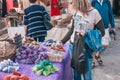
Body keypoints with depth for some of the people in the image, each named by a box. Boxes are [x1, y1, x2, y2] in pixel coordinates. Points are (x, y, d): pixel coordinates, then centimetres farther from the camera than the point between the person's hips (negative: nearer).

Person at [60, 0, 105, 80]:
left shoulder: (94, 13, -14)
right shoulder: (76, 12, 1)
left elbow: (101, 32, -8)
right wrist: (62, 41, 8)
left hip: (86, 48, -5)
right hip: (74, 46, 5)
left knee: (86, 73, 5)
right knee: (76, 72, 15)